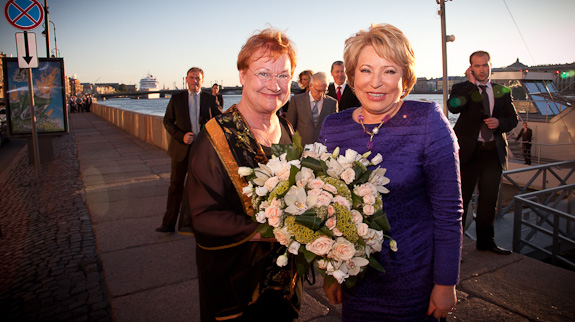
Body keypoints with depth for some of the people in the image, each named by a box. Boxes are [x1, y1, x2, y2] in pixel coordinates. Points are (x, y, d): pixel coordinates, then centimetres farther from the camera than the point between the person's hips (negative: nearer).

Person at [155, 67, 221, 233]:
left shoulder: (210, 99, 2)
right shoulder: (176, 98, 3)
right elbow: (167, 121, 2)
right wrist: (181, 136, -14)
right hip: (181, 148, 0)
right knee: (175, 185, 4)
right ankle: (169, 224, 13)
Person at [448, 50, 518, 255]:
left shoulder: (502, 92, 13)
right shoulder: (462, 89, 1)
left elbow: (513, 119, 14)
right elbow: (453, 107, -20)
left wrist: (499, 122, -7)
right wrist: (471, 83, -16)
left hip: (494, 151, 4)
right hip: (469, 150, -4)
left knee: (489, 199, 12)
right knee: (461, 197, 0)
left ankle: (486, 241, 27)